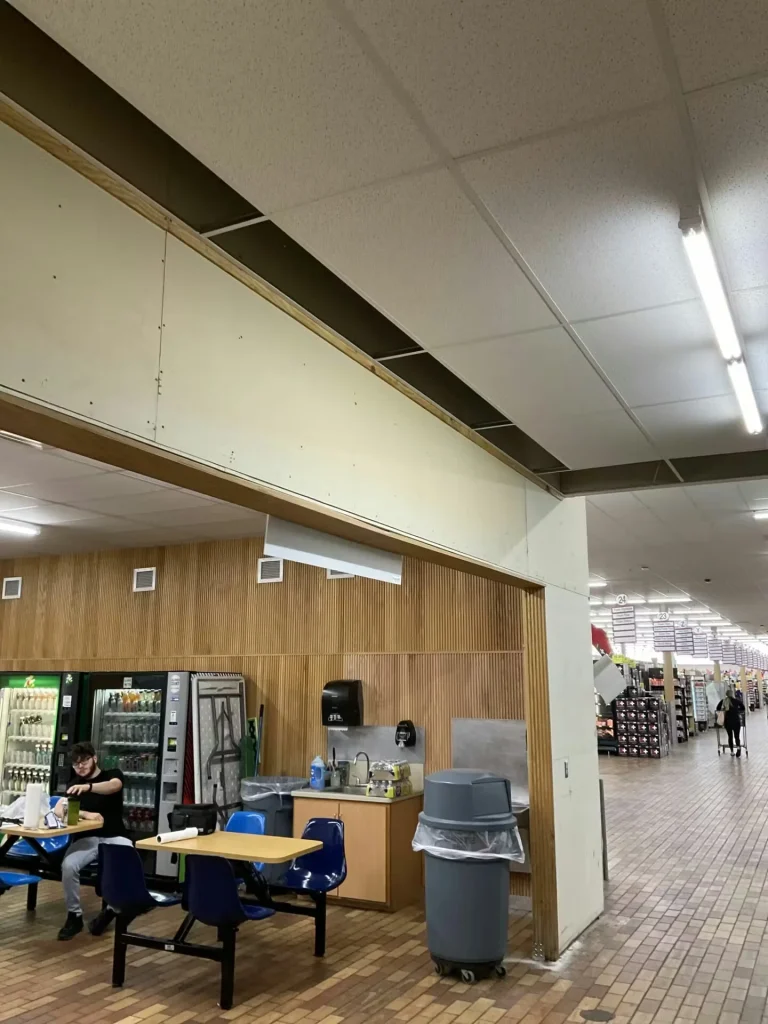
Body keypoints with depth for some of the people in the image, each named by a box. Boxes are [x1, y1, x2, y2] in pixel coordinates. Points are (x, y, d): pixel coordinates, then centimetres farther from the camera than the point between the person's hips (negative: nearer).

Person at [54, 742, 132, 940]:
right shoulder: (75, 783, 16)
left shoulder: (112, 774, 3)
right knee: (68, 865, -29)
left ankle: (110, 910, -7)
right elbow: (58, 809, 3)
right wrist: (85, 814, -16)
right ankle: (74, 916, -8)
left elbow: (114, 786, -22)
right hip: (87, 839, 3)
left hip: (115, 838, -3)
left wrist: (87, 787, -42)